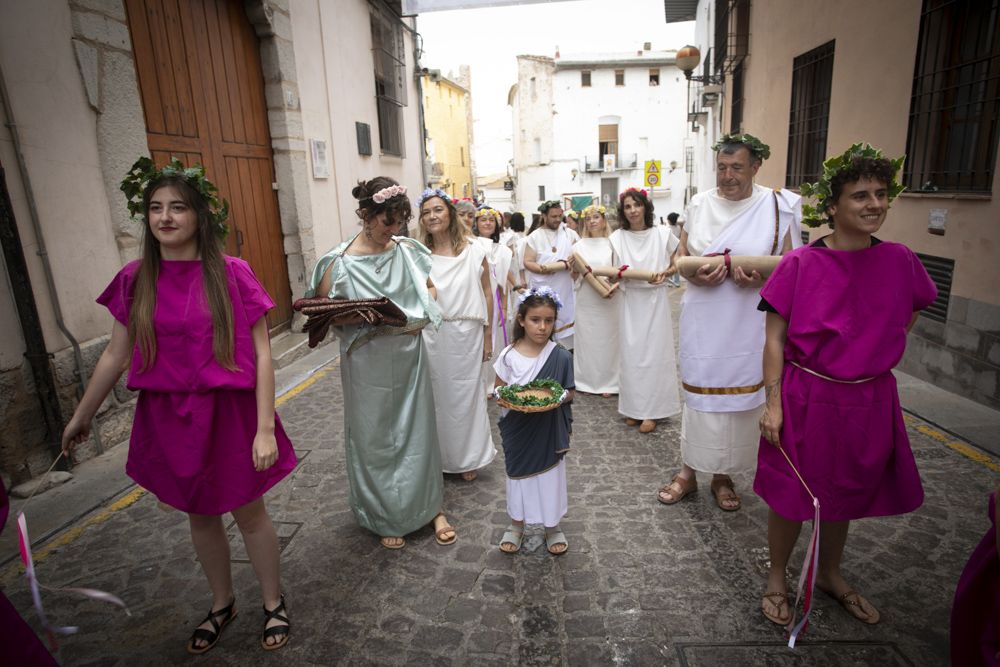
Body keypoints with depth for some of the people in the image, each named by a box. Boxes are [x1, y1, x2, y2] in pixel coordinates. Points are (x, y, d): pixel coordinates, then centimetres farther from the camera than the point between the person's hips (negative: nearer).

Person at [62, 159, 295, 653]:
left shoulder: (232, 273, -13)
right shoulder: (135, 280, -2)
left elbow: (261, 354, -13)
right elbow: (115, 356, 9)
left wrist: (265, 429, -16)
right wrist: (81, 417, 17)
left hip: (228, 412, -3)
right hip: (167, 418, 4)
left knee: (249, 513, 11)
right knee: (200, 517, 19)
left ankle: (273, 603, 35)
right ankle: (222, 604, 43)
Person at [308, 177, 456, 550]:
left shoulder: (407, 250, 1)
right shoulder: (340, 262, -10)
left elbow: (428, 288, 14)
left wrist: (418, 316, -6)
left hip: (409, 356, 3)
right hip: (368, 363, -3)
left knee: (417, 431, 14)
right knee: (375, 439, 10)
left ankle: (430, 508, 31)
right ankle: (385, 517, 30)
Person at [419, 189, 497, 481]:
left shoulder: (474, 251, -2)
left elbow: (486, 295, 2)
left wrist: (488, 337, 1)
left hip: (466, 334, -1)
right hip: (431, 335, 1)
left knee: (465, 396, 10)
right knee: (437, 396, 10)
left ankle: (468, 458, 29)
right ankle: (440, 456, 30)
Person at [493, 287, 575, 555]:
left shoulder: (561, 356, -9)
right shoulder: (509, 355, -8)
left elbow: (570, 392, -3)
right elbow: (498, 389, 0)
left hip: (549, 430, 0)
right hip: (517, 428, 1)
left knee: (550, 474, 11)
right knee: (518, 472, 14)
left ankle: (552, 526, 34)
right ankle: (516, 524, 35)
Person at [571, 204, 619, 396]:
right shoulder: (579, 245, 9)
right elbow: (577, 270, 2)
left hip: (610, 300, -1)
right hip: (586, 299, 1)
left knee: (607, 338, 2)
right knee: (587, 338, 4)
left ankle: (607, 382, 12)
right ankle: (587, 380, 14)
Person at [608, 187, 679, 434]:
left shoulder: (662, 233, -2)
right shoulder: (618, 237, 2)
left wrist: (665, 273, -11)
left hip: (656, 300, -1)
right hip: (630, 301, 2)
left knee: (654, 352, 1)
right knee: (631, 353, 3)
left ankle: (652, 410, 9)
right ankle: (633, 407, 15)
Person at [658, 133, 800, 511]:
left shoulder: (779, 207, -2)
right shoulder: (699, 205, 4)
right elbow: (680, 254, 9)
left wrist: (761, 277, -20)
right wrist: (694, 273, -13)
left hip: (748, 323, -1)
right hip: (702, 320, 1)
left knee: (737, 394, 8)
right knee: (697, 391, 8)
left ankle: (723, 476, 27)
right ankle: (688, 472, 24)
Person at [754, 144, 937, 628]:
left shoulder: (899, 261, -2)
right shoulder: (799, 264, -13)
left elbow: (908, 315, 18)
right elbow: (775, 339, -10)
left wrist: (875, 353, 6)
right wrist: (773, 403, -13)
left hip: (869, 401, 4)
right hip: (806, 398, -4)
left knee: (846, 495, 21)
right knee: (791, 497, 9)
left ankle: (830, 575, 45)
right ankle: (776, 579, 33)